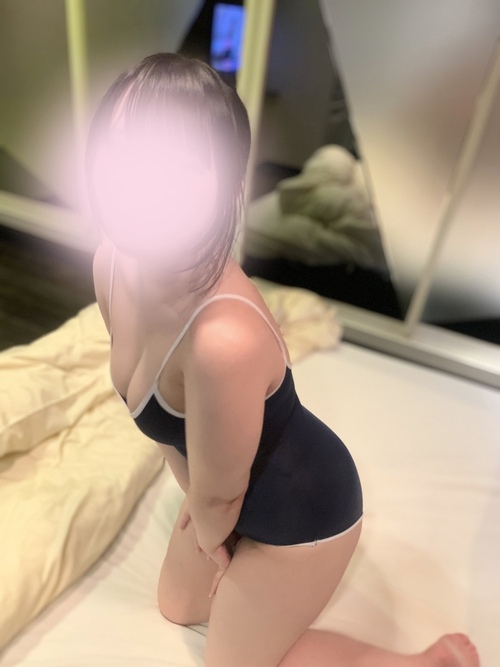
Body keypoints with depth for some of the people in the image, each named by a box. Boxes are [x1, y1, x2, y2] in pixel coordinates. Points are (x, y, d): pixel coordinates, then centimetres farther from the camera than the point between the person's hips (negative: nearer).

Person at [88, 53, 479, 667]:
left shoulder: (226, 339, -44)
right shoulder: (113, 262, -17)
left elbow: (218, 494, -22)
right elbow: (163, 416, -3)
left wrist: (209, 538, 1)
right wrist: (200, 514, 9)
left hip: (303, 509, -7)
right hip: (245, 485, 7)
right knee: (178, 606, 31)